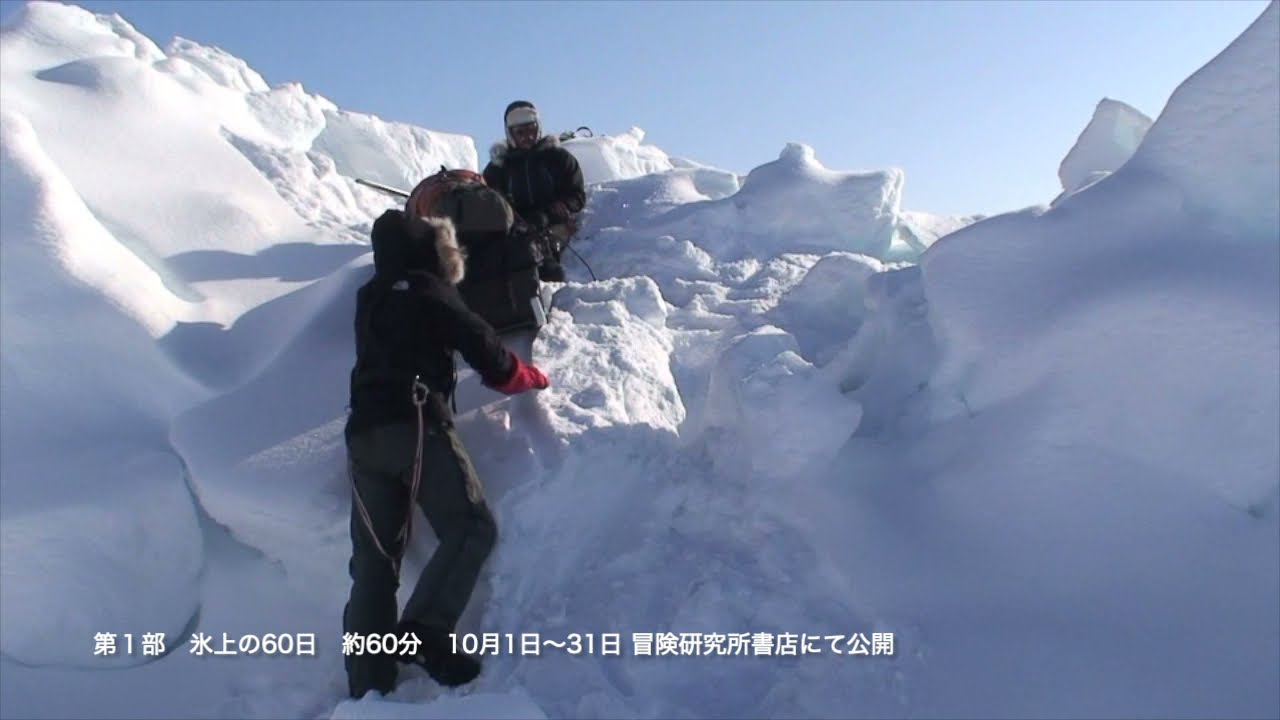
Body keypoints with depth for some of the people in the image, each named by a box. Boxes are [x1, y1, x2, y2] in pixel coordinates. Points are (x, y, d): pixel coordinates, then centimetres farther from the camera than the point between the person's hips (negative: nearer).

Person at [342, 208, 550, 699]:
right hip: (415, 425, -7)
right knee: (471, 527, -9)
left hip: (363, 432, 7)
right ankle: (423, 632, -26)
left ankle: (368, 682, 4)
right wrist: (534, 378, 20)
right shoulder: (429, 294, 5)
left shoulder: (369, 300, 23)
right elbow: (490, 359, 2)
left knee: (374, 558, 7)